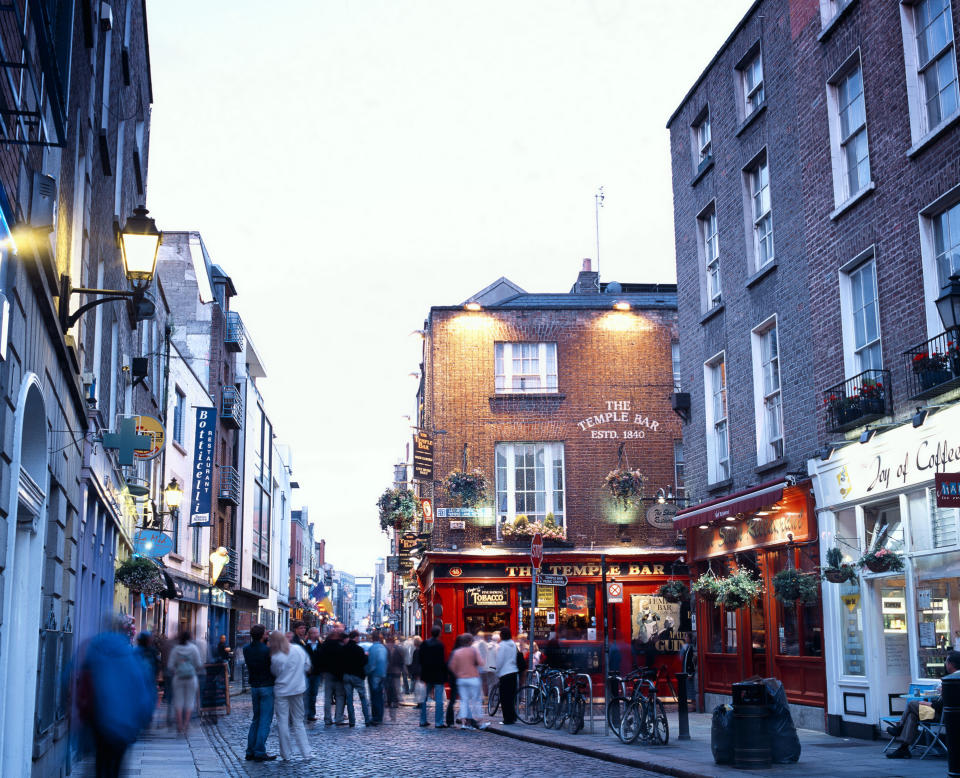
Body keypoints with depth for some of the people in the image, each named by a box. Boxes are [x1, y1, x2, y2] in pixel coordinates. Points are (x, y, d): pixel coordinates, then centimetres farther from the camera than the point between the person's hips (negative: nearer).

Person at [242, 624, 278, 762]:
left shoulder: (246, 648, 0)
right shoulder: (267, 650, -17)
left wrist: (265, 641, 1)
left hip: (254, 687, 6)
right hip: (267, 687, -6)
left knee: (256, 719, 16)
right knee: (265, 721, -1)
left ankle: (250, 751, 15)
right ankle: (260, 752, -2)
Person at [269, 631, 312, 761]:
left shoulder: (275, 658, -17)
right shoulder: (299, 649, -4)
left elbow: (274, 672, -2)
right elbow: (307, 666, 6)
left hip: (281, 691, -4)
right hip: (298, 689, 4)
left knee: (282, 722, 5)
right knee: (298, 722, 14)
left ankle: (286, 755, 9)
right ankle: (306, 752, 11)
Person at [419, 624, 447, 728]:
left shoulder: (424, 644, 1)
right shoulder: (440, 645, -15)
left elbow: (420, 661, 6)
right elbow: (442, 662, -15)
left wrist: (422, 674, 14)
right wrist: (445, 674, -3)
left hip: (426, 676, 5)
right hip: (438, 676, -5)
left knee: (424, 699, 14)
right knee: (439, 700, -1)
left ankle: (423, 721, 18)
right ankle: (438, 722, -1)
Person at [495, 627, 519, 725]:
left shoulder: (501, 645, -13)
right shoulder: (513, 644, 8)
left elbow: (499, 661, -12)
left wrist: (497, 673, 0)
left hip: (504, 673, -7)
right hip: (513, 672, 7)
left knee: (505, 698, -1)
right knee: (512, 696, 16)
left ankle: (508, 719, 0)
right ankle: (513, 716, 21)